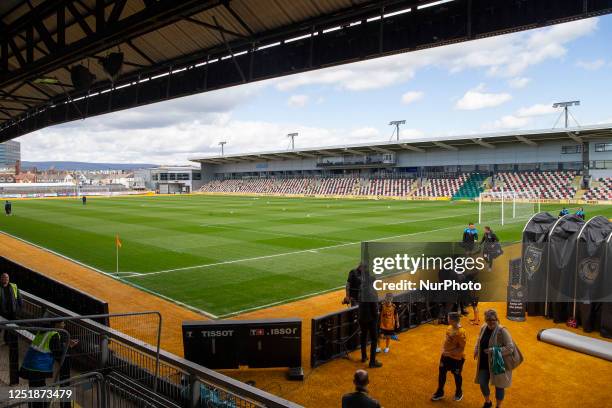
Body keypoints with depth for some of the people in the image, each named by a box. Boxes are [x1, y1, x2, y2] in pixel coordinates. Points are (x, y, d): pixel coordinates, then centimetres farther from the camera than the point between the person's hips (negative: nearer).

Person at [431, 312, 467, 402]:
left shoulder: (461, 332, -29)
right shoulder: (449, 327, -4)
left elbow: (461, 349, -26)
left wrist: (449, 352, -25)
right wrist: (443, 349, 1)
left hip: (456, 358, -7)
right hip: (446, 356, 7)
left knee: (457, 375, 16)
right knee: (441, 373, 16)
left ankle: (459, 393, 41)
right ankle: (440, 392, 35)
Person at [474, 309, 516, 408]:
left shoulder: (502, 331, -21)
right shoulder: (483, 328, -1)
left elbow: (510, 348, -24)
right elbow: (479, 341, 16)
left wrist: (494, 350, -29)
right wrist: (476, 351, 1)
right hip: (484, 363, 6)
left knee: (499, 385, 11)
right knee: (483, 383, 13)